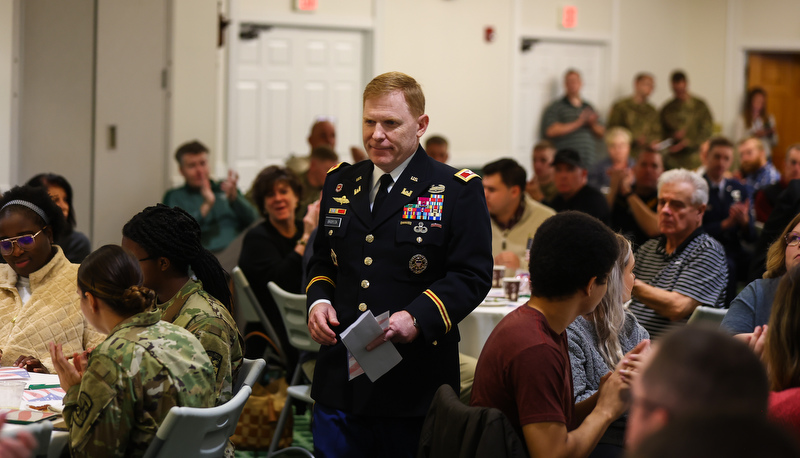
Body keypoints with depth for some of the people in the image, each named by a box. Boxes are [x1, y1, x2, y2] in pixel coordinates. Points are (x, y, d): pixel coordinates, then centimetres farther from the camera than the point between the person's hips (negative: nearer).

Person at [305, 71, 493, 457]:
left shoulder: (458, 190, -3)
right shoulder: (340, 183, 14)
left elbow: (473, 276, -9)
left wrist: (416, 319, -22)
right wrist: (318, 301, 1)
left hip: (415, 385, -4)